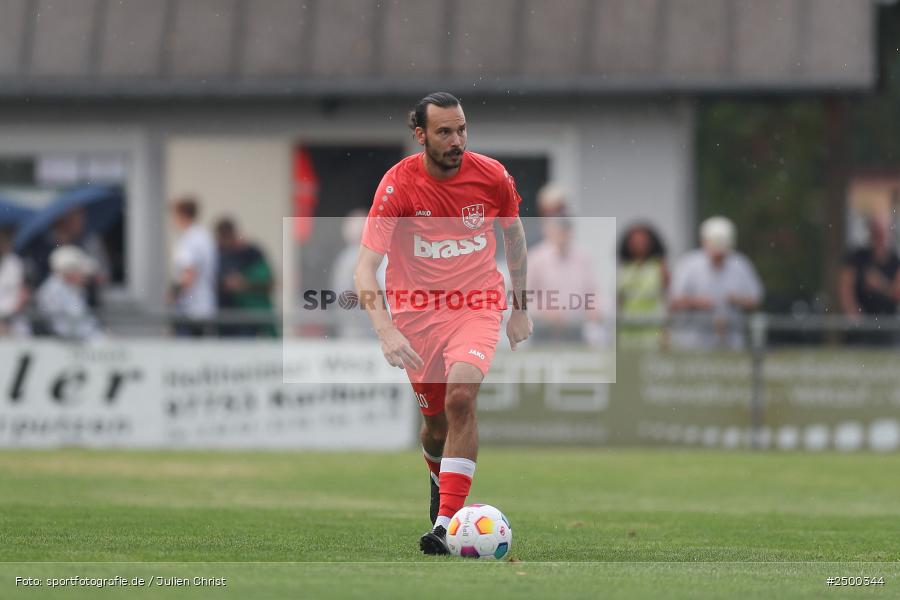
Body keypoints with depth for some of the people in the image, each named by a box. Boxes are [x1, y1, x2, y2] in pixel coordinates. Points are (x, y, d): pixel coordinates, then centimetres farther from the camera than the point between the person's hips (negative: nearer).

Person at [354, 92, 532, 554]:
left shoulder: (491, 176, -8)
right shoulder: (398, 184, -16)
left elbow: (514, 233, 13)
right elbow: (366, 265, -21)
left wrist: (520, 307, 17)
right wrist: (385, 331, -35)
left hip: (477, 305, 0)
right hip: (416, 311, 0)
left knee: (461, 396, -25)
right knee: (435, 421, 8)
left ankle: (445, 524, -26)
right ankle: (439, 479, 46)